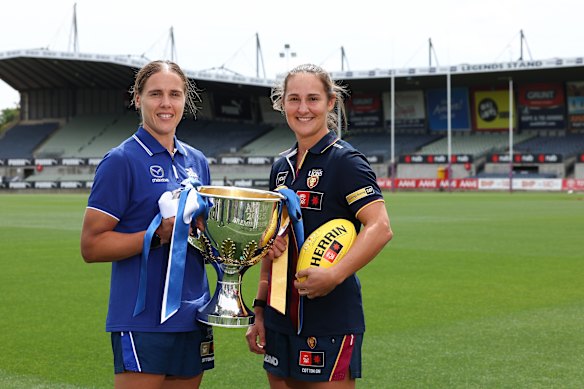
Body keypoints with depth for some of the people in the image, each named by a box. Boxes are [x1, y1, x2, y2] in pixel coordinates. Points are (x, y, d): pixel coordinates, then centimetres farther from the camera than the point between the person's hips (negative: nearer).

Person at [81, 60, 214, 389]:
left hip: (193, 317, 7)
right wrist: (158, 235, -21)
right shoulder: (122, 160, -7)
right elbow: (92, 245, -11)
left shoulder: (197, 162, 12)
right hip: (143, 321, -6)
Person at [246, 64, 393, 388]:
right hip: (282, 316, 7)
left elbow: (380, 228, -21)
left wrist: (334, 275, -31)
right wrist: (260, 310, 14)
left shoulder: (345, 161, -8)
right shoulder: (282, 167, 13)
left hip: (330, 319, -7)